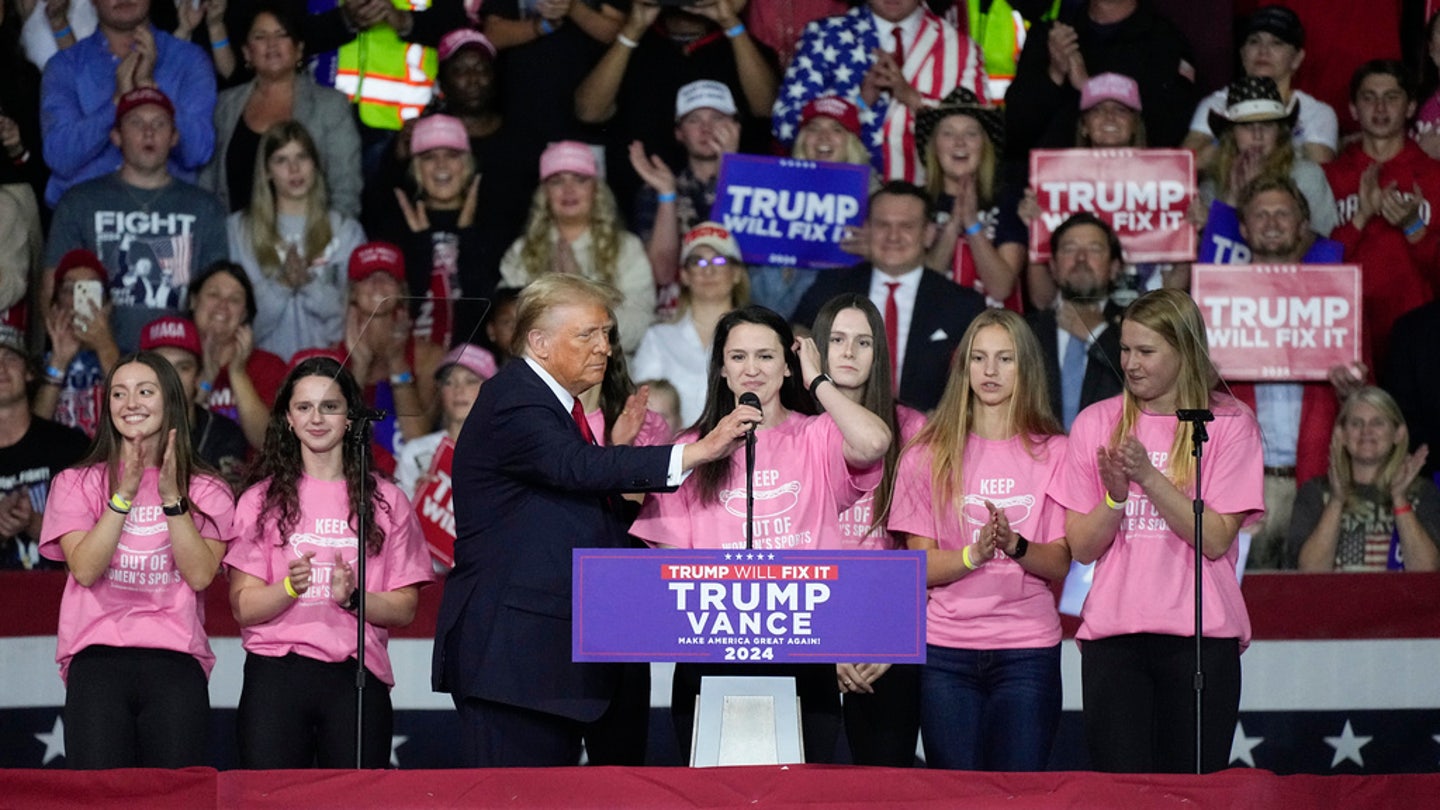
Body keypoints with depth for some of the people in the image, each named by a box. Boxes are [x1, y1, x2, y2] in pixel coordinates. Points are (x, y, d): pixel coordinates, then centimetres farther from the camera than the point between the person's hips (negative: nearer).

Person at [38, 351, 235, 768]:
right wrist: (125, 494, -10)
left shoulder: (207, 491, 12)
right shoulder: (76, 483, 11)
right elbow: (84, 569, -4)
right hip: (97, 656, 0)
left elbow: (201, 574, -3)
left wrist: (171, 497, -10)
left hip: (175, 659, 0)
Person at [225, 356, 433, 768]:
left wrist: (352, 597, -12)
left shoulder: (385, 500, 12)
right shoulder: (262, 499, 10)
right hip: (276, 675, -1)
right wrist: (290, 586, -16)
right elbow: (243, 607, 2)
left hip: (357, 677, 1)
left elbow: (405, 608, 6)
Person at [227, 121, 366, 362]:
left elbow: (348, 311, 4)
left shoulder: (346, 230, 13)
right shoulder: (238, 228, 12)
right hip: (265, 359, 0)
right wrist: (281, 284, -10)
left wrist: (309, 282, -11)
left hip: (325, 358, 0)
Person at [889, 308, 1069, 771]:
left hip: (1027, 650, -1)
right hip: (946, 651, 1)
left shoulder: (1053, 453, 5)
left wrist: (1014, 545, -19)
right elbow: (921, 566, 1)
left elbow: (1061, 563, 0)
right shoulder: (929, 454, 6)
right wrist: (974, 554, -18)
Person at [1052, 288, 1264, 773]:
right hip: (1112, 633, 2)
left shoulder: (1229, 424, 3)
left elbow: (1216, 539, -6)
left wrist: (1149, 476, -13)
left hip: (1201, 637, -2)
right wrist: (1116, 495, -10)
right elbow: (1081, 547, 7)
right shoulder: (1096, 423, 10)